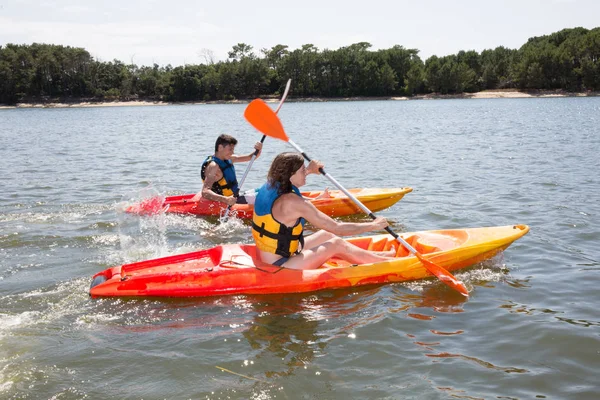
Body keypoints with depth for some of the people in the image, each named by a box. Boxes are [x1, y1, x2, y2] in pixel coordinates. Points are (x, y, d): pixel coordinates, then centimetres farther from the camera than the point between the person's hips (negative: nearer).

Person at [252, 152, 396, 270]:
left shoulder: (268, 187, 1)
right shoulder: (293, 202, -24)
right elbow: (337, 228, -19)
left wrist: (309, 170, 37)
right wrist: (373, 225, -9)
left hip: (267, 259, 9)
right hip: (278, 268, -9)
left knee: (326, 235, 14)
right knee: (336, 244, -4)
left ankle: (374, 255, 25)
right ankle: (386, 261, 12)